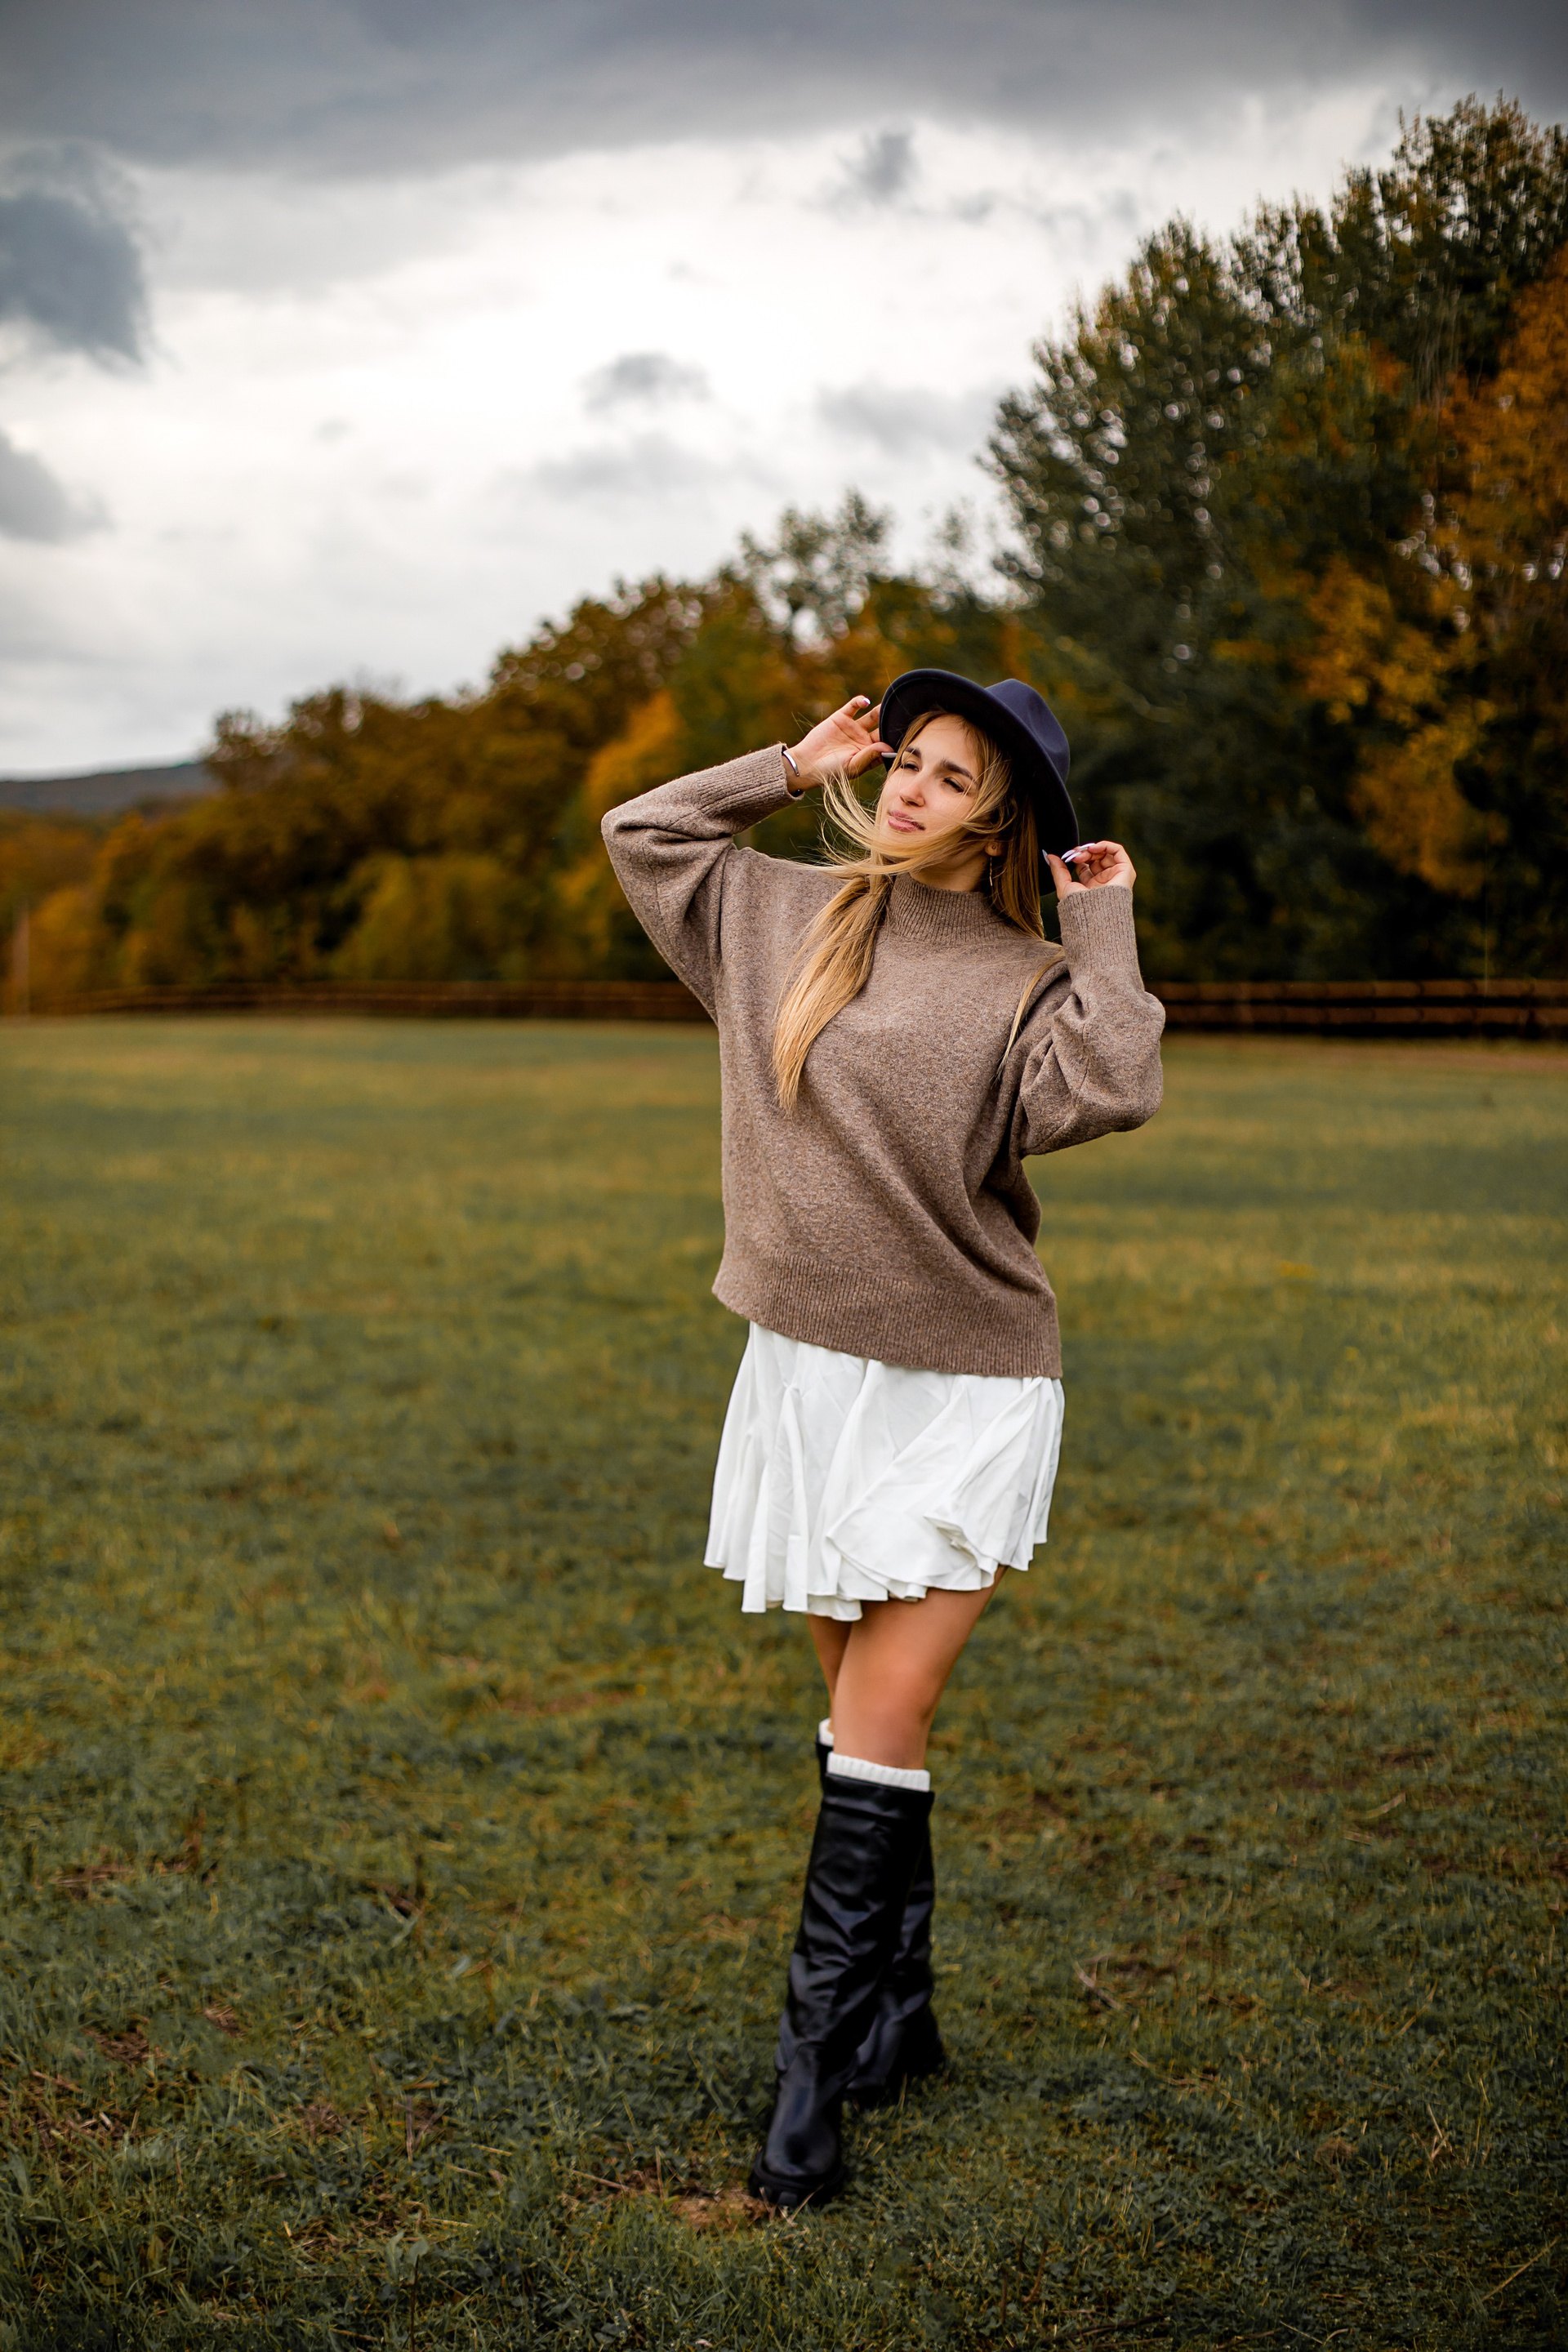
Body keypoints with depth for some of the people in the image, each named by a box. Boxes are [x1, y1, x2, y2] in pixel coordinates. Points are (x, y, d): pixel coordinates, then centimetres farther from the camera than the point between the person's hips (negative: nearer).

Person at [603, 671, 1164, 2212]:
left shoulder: (1026, 982, -6)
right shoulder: (786, 919, 8)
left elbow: (1116, 1093, -24)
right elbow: (641, 834, 18)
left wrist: (1103, 933, -12)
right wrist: (794, 767, 11)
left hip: (960, 1398, -5)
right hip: (804, 1376, 5)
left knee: (879, 1728, -8)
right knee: (863, 1716, 13)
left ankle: (815, 2065, -2)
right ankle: (902, 2012, 28)